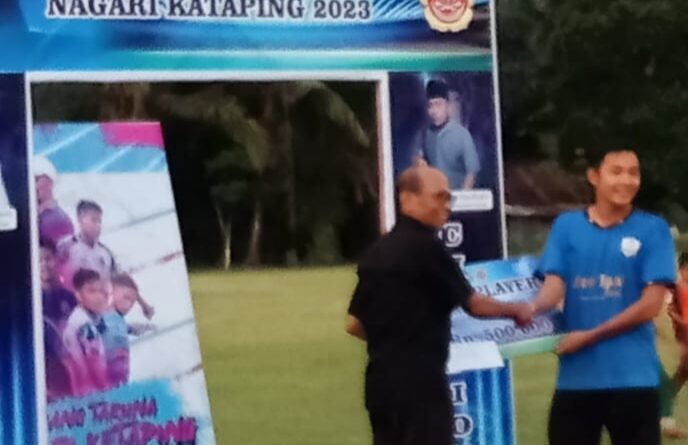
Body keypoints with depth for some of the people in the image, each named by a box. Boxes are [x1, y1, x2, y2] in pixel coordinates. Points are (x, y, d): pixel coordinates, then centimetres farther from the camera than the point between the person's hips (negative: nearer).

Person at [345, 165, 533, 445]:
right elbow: (472, 303, -3)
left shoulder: (377, 253, 12)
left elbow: (354, 323, 14)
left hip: (381, 380, 8)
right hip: (419, 380, -8)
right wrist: (516, 311, 13)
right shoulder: (425, 247, -11)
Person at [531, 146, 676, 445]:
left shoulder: (653, 230, -1)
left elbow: (651, 304, -7)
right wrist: (532, 308, -25)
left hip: (633, 377, -3)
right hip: (576, 377, 3)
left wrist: (590, 336, -10)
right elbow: (554, 284, -2)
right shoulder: (566, 226, 7)